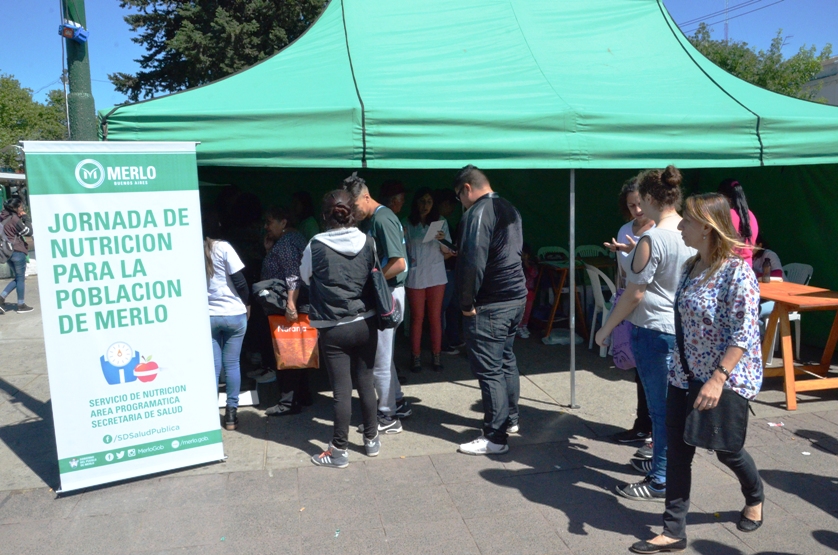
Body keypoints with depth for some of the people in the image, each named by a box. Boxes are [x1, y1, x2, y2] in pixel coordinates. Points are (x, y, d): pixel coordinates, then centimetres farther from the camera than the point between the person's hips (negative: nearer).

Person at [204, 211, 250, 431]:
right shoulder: (223, 247, -8)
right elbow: (240, 281, -8)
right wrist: (246, 304, 6)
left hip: (206, 317, 2)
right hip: (234, 314, -2)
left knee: (212, 366, 7)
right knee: (232, 364, 7)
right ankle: (231, 414, 11)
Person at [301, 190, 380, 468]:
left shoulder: (316, 245, -12)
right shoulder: (368, 242, -4)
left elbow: (305, 276, 5)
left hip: (333, 328, -3)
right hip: (365, 324, 3)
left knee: (341, 389, 2)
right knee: (366, 382, 14)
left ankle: (339, 450, 13)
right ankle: (371, 439, 27)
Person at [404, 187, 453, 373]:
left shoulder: (441, 221, 1)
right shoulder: (407, 223, -2)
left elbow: (447, 254, 2)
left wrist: (442, 241, -18)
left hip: (436, 275, 1)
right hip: (415, 277, -1)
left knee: (435, 317, 6)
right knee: (417, 318, 5)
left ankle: (436, 357, 14)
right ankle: (416, 358, 13)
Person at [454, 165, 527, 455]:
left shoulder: (477, 213, -16)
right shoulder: (509, 209, 13)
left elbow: (472, 262, -24)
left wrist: (467, 302, -15)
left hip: (490, 304, -10)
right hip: (516, 297, 10)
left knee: (489, 369, -2)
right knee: (506, 360, 20)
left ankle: (495, 437, 5)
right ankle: (510, 419, 33)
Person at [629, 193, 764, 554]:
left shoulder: (737, 272, -20)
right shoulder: (690, 267, 3)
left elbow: (744, 334, -23)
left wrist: (717, 380, -26)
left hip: (727, 379, -6)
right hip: (685, 375, 7)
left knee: (726, 449, 14)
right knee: (677, 450, 5)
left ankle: (755, 498, 46)